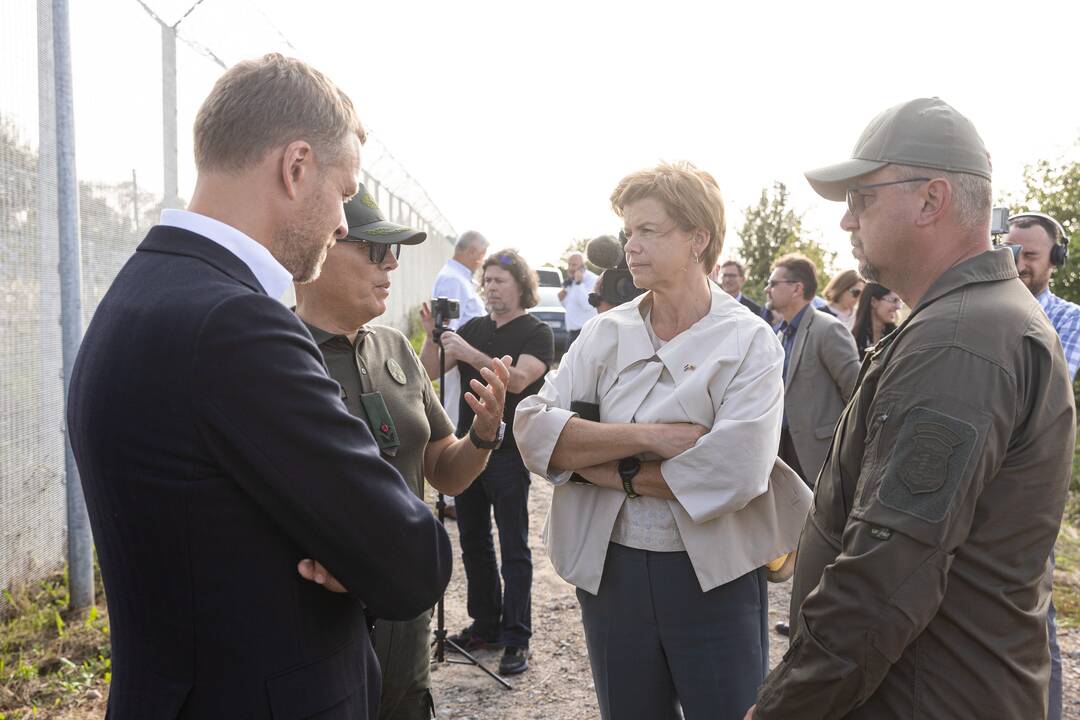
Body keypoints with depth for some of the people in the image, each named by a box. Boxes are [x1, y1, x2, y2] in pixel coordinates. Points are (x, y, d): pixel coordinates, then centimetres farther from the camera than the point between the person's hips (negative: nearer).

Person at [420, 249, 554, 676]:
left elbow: (518, 378, -22)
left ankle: (516, 640, 3)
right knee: (473, 543, 13)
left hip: (508, 453, -6)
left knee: (514, 549, -2)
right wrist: (432, 336, -11)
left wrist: (470, 354, -30)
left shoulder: (537, 333, -4)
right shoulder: (472, 329, 13)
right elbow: (429, 372, 6)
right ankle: (485, 625, 25)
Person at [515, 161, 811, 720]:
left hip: (714, 577, -3)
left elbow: (735, 473, -22)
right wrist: (648, 435, -21)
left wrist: (610, 469, -14)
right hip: (609, 570, 4)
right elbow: (534, 428, -11)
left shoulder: (749, 342, -8)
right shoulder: (607, 332, 2)